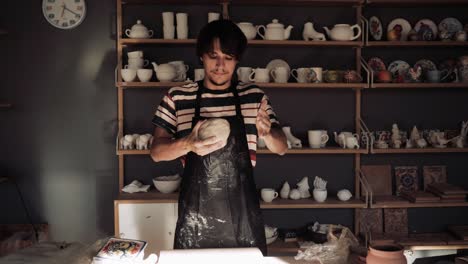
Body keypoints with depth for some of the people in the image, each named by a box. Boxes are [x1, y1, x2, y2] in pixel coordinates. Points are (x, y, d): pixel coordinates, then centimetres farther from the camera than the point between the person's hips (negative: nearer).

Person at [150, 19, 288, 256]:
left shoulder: (254, 96, 1)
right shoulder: (177, 97, -1)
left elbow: (281, 148, 2)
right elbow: (156, 152, -3)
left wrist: (266, 133, -21)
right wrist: (187, 144, -25)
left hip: (243, 209, 1)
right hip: (195, 209, 0)